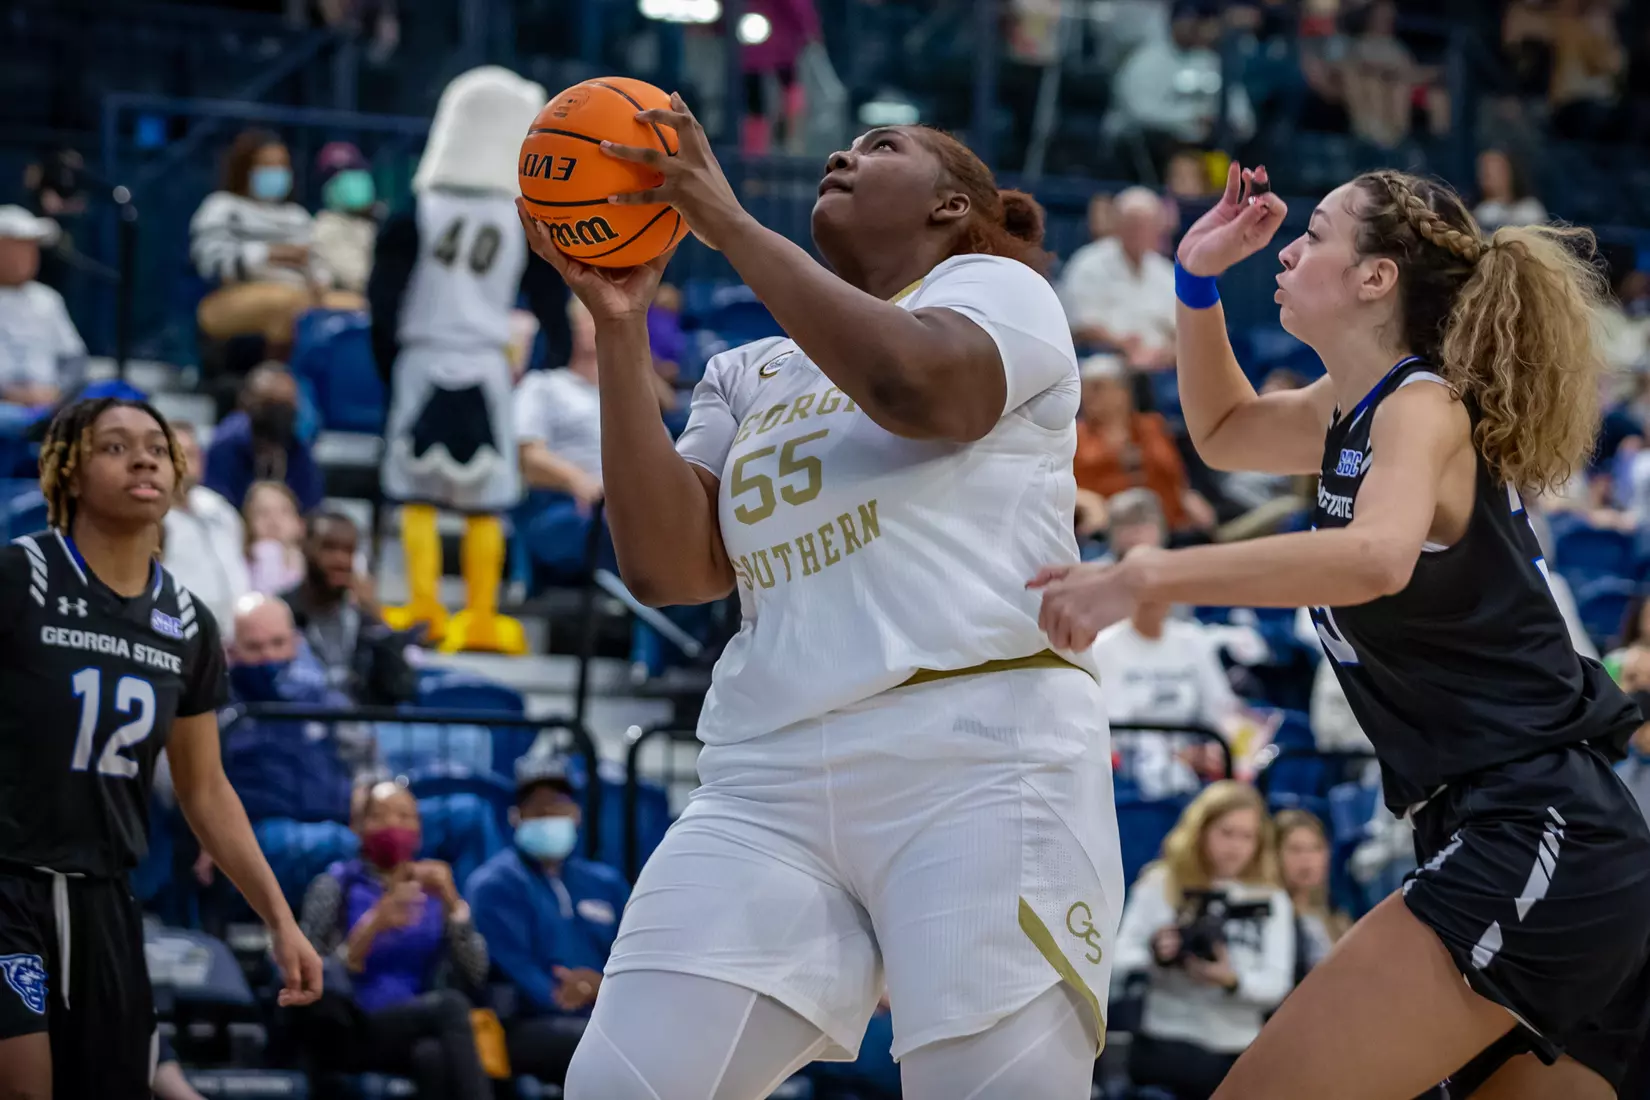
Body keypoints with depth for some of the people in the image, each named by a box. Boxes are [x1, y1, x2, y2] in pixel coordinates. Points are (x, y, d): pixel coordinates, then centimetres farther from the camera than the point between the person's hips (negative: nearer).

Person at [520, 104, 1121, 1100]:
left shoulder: (994, 286, 11)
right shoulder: (750, 376, 25)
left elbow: (915, 384, -14)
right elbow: (669, 565, 10)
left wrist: (728, 221, -7)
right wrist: (621, 327, 6)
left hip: (979, 755, -5)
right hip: (769, 780, 5)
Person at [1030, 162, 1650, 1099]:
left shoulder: (1424, 407, -10)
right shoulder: (1353, 412, 17)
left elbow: (1376, 558, -32)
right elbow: (1224, 432, 37)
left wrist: (1139, 579, -35)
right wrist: (1199, 279, 20)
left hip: (1534, 842, -10)